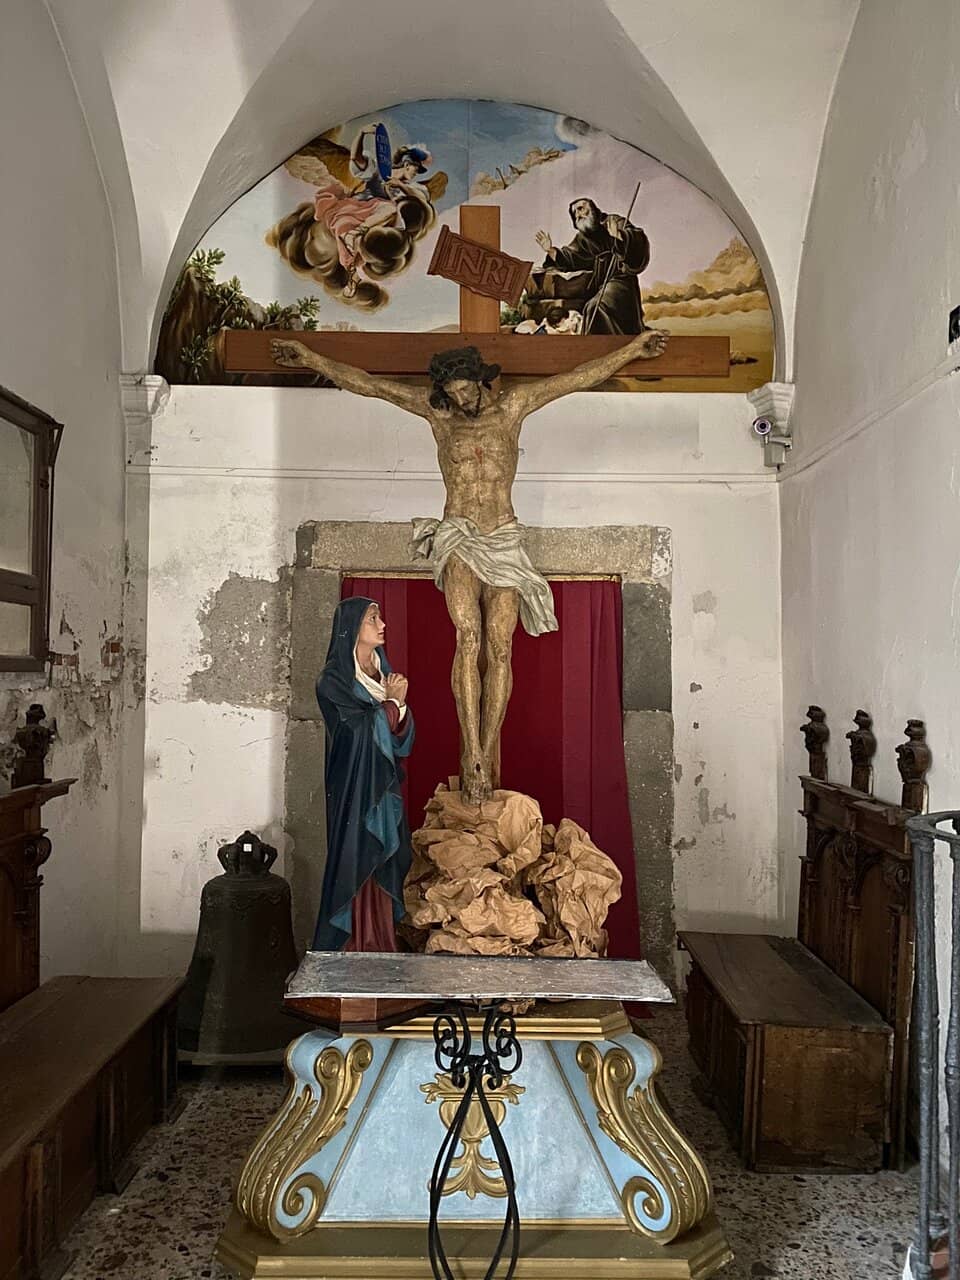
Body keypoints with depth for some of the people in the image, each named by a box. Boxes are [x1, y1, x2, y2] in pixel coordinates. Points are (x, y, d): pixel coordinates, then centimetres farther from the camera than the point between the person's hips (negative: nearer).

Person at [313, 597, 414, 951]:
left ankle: (381, 946, 20)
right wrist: (392, 701, -9)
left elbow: (401, 736, 7)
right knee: (354, 868, -3)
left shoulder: (382, 671, 11)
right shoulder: (334, 680, -10)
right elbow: (362, 730, -19)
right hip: (353, 790, -7)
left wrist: (399, 703, -12)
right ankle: (347, 949, 8)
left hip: (384, 790, 7)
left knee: (384, 867, 10)